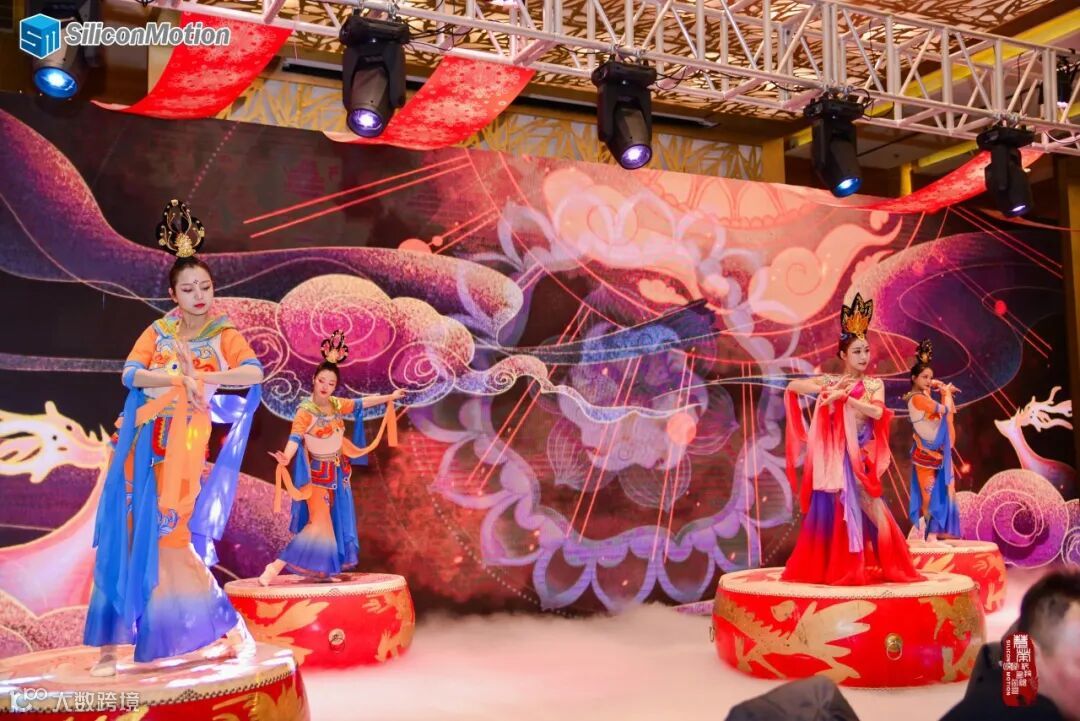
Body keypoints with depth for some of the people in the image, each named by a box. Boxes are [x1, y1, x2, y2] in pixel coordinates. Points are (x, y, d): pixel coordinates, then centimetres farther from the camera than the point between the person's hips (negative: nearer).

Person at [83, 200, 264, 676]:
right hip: (141, 442, 4)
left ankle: (230, 627, 7)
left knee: (168, 537, -6)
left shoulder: (223, 334, 0)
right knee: (125, 535, 1)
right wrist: (178, 378, -20)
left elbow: (255, 373, -17)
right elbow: (130, 374, -5)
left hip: (182, 444, -4)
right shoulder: (158, 331, 10)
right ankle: (111, 642, 8)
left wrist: (201, 376, -25)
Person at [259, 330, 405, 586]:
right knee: (319, 521, -16)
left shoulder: (337, 405, -2)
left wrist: (390, 397, 22)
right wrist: (285, 458, -53)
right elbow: (295, 438, -32)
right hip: (317, 474, -7)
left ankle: (322, 571, 21)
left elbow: (361, 403, 14)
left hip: (338, 472, 7)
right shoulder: (305, 412, -20)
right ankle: (276, 567, -16)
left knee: (337, 520, 11)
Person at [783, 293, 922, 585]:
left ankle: (861, 568, 8)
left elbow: (877, 412, -10)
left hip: (862, 460, 2)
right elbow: (793, 386, -5)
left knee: (866, 511, -1)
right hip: (837, 458, -2)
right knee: (835, 509, -4)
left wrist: (844, 397, -15)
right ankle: (831, 569, 3)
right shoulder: (830, 380, 5)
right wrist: (827, 391, -13)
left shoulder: (874, 384, 8)